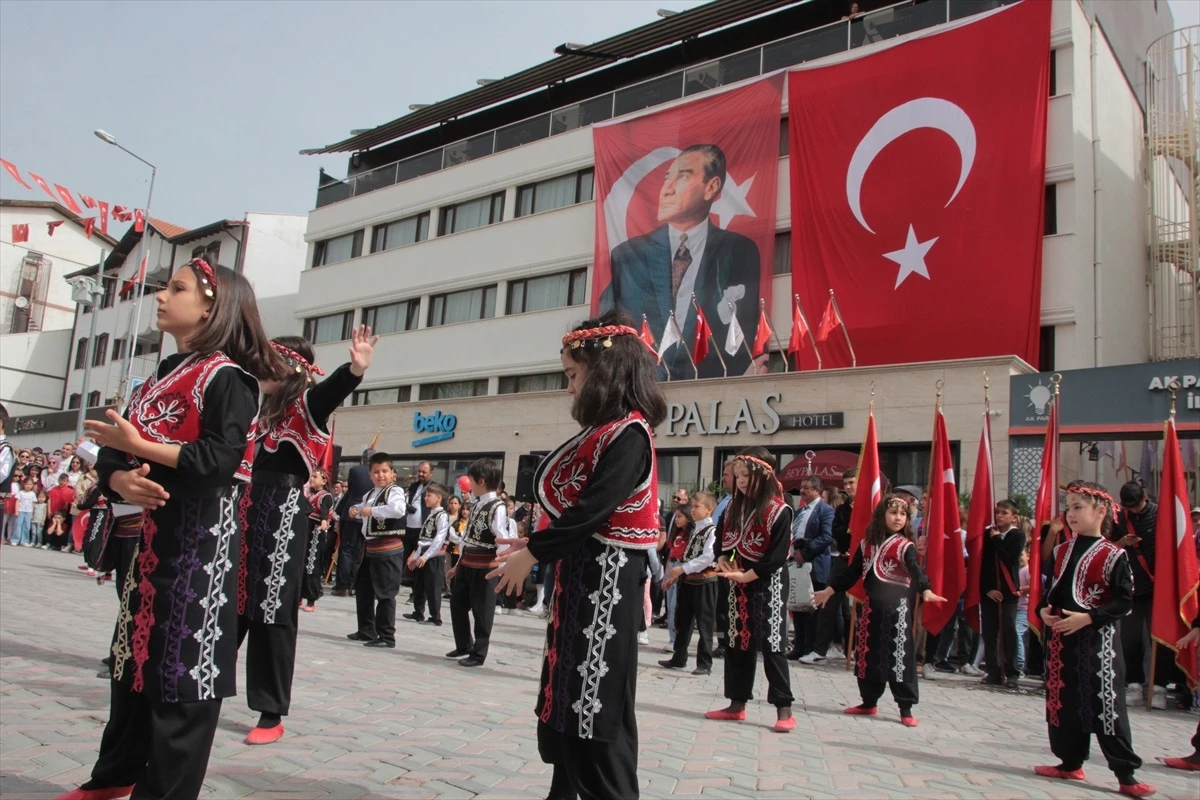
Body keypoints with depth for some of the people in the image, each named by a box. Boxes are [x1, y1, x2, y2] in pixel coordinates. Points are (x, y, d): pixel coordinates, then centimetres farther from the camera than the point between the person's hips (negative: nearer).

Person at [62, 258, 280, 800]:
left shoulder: (226, 377, -8)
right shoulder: (157, 379, 16)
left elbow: (220, 460, -21)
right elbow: (112, 453, 12)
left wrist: (139, 445, -15)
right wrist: (121, 481, -10)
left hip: (202, 541, -8)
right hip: (152, 535, 8)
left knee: (183, 664, -3)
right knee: (134, 655, 17)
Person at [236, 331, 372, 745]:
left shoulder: (305, 406, -7)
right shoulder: (267, 412, 17)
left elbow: (332, 391, -29)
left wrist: (355, 370, -49)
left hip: (284, 517, -7)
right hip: (249, 514, 7)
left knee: (272, 614, -2)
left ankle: (272, 714, 8)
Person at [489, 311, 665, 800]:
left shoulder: (628, 433, -16)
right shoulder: (604, 431, 13)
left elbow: (593, 510, -22)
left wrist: (532, 552, -14)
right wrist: (536, 542, 5)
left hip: (606, 578, -10)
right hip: (582, 574, 10)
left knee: (596, 699, -1)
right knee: (565, 697, 15)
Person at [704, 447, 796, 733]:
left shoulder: (779, 510, -15)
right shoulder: (736, 506, 6)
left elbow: (777, 555, -19)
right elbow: (726, 539, 14)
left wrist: (746, 575, -22)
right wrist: (724, 560, -6)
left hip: (768, 584, -7)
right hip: (739, 584, 7)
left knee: (771, 644, -5)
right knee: (737, 643, 10)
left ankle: (784, 710, 3)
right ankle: (737, 705, 20)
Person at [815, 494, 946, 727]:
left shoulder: (905, 545, -5)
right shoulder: (868, 542, 9)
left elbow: (915, 569, -23)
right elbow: (853, 572, 16)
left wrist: (925, 591, -41)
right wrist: (829, 590, 16)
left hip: (897, 606, -5)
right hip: (872, 604, 5)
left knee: (900, 654, -4)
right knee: (867, 653, 10)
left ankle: (906, 708, 5)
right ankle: (869, 702, 23)